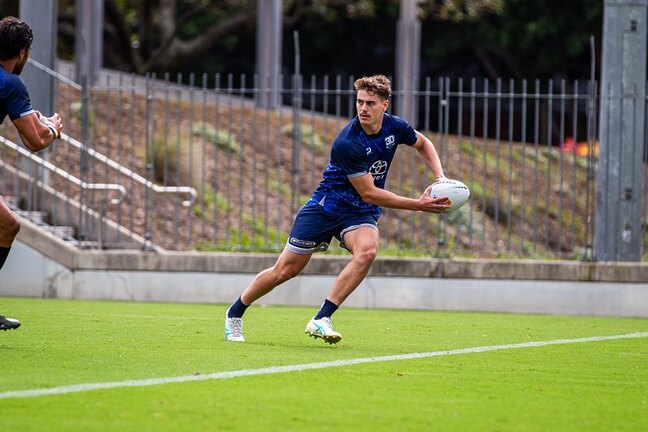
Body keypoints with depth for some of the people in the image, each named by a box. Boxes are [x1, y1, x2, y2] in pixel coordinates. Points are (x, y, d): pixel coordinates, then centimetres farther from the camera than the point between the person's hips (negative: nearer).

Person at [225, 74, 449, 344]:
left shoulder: (394, 127, -10)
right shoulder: (347, 144, -29)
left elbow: (423, 143, 15)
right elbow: (369, 192, -24)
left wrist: (440, 177, -1)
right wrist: (418, 205, -25)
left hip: (362, 213, 4)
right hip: (327, 206, -4)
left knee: (367, 251, -31)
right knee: (285, 270, 0)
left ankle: (321, 319, -27)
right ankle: (235, 314, 25)